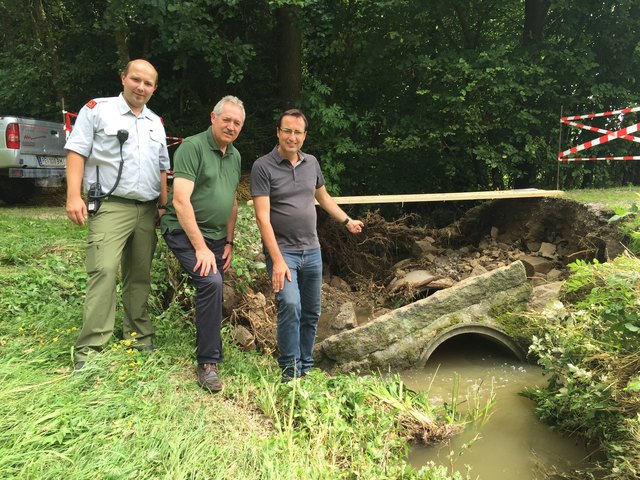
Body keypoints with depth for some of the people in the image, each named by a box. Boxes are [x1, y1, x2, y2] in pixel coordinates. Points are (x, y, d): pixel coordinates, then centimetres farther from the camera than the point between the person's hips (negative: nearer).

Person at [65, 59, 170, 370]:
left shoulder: (156, 123, 19)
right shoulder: (96, 110, 3)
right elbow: (76, 152, -3)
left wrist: (164, 206, 14)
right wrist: (74, 196, -14)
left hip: (147, 210, 5)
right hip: (110, 207, -5)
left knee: (139, 276, 9)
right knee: (104, 272, -16)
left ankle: (139, 338, 18)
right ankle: (90, 348, -11)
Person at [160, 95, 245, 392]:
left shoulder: (235, 156, 10)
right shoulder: (192, 147, -13)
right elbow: (180, 201, -20)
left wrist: (229, 242, 11)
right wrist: (200, 247, -21)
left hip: (216, 238, 8)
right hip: (186, 233, -7)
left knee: (212, 291, 11)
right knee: (211, 282, -25)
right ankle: (208, 362, -13)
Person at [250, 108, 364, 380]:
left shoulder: (311, 163, 8)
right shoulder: (263, 167, -9)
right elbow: (263, 217, -15)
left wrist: (347, 221, 32)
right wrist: (278, 260, -21)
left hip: (312, 250, 6)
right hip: (282, 250, -5)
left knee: (311, 313, 11)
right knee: (290, 306, -23)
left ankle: (306, 368, 27)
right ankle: (290, 373, -6)